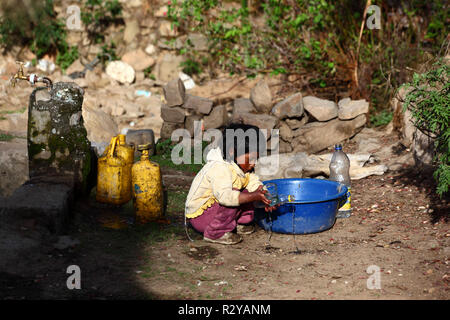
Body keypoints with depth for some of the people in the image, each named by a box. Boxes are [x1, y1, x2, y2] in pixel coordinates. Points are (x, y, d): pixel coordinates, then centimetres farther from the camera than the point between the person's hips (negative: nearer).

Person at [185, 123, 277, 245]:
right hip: (199, 216, -9)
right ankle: (215, 233, -19)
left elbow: (254, 183, -3)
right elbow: (225, 196, -41)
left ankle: (241, 223, 9)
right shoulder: (219, 168, -29)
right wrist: (254, 196, -44)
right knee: (234, 198, -30)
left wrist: (265, 198, -23)